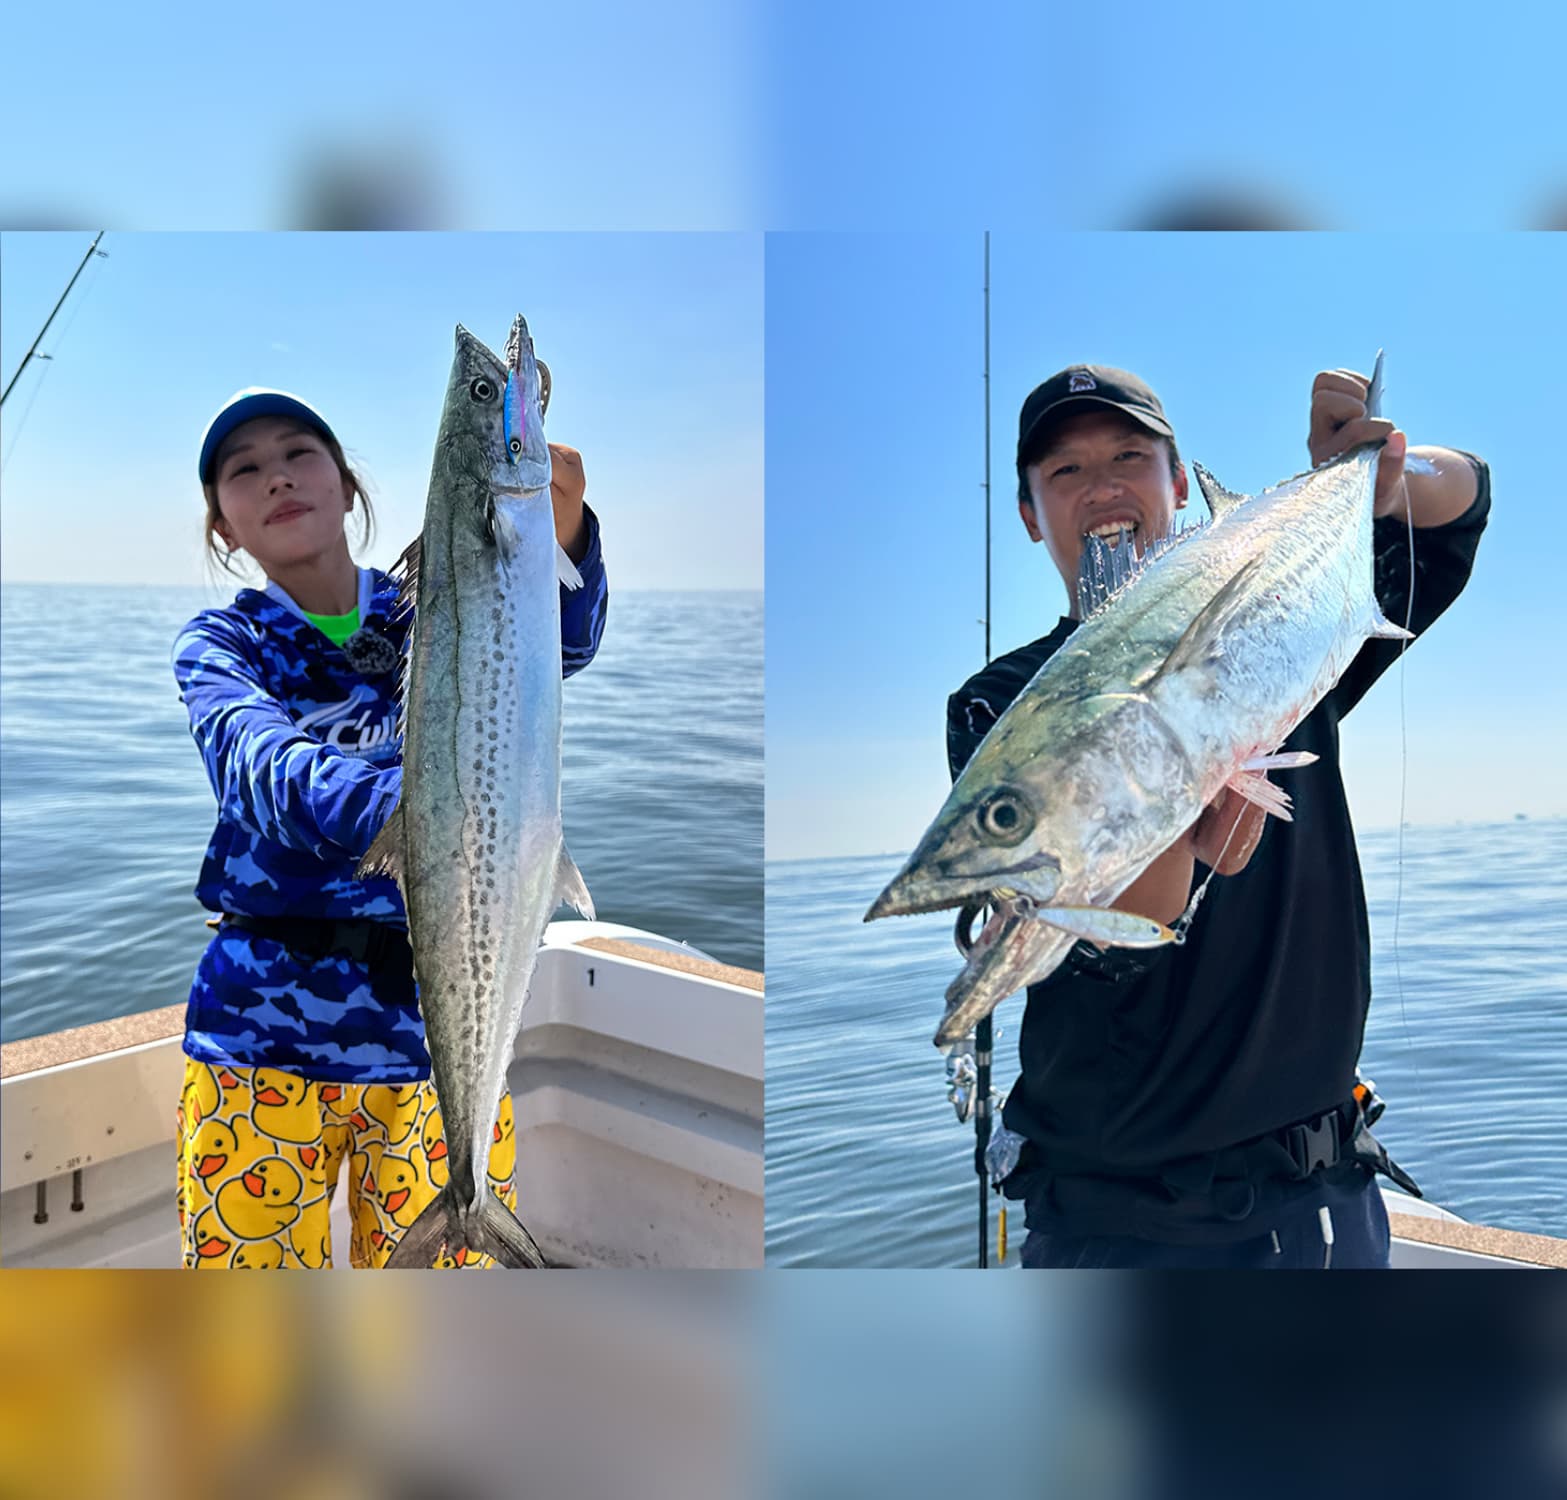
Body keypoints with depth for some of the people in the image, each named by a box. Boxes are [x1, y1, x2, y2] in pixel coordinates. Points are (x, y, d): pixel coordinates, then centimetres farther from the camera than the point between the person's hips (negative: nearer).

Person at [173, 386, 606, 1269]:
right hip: (264, 1030, 0)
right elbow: (270, 770, -20)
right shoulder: (221, 646, 3)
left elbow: (561, 637, -18)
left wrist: (561, 533, -41)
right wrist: (404, 800, -42)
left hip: (441, 1025, 1)